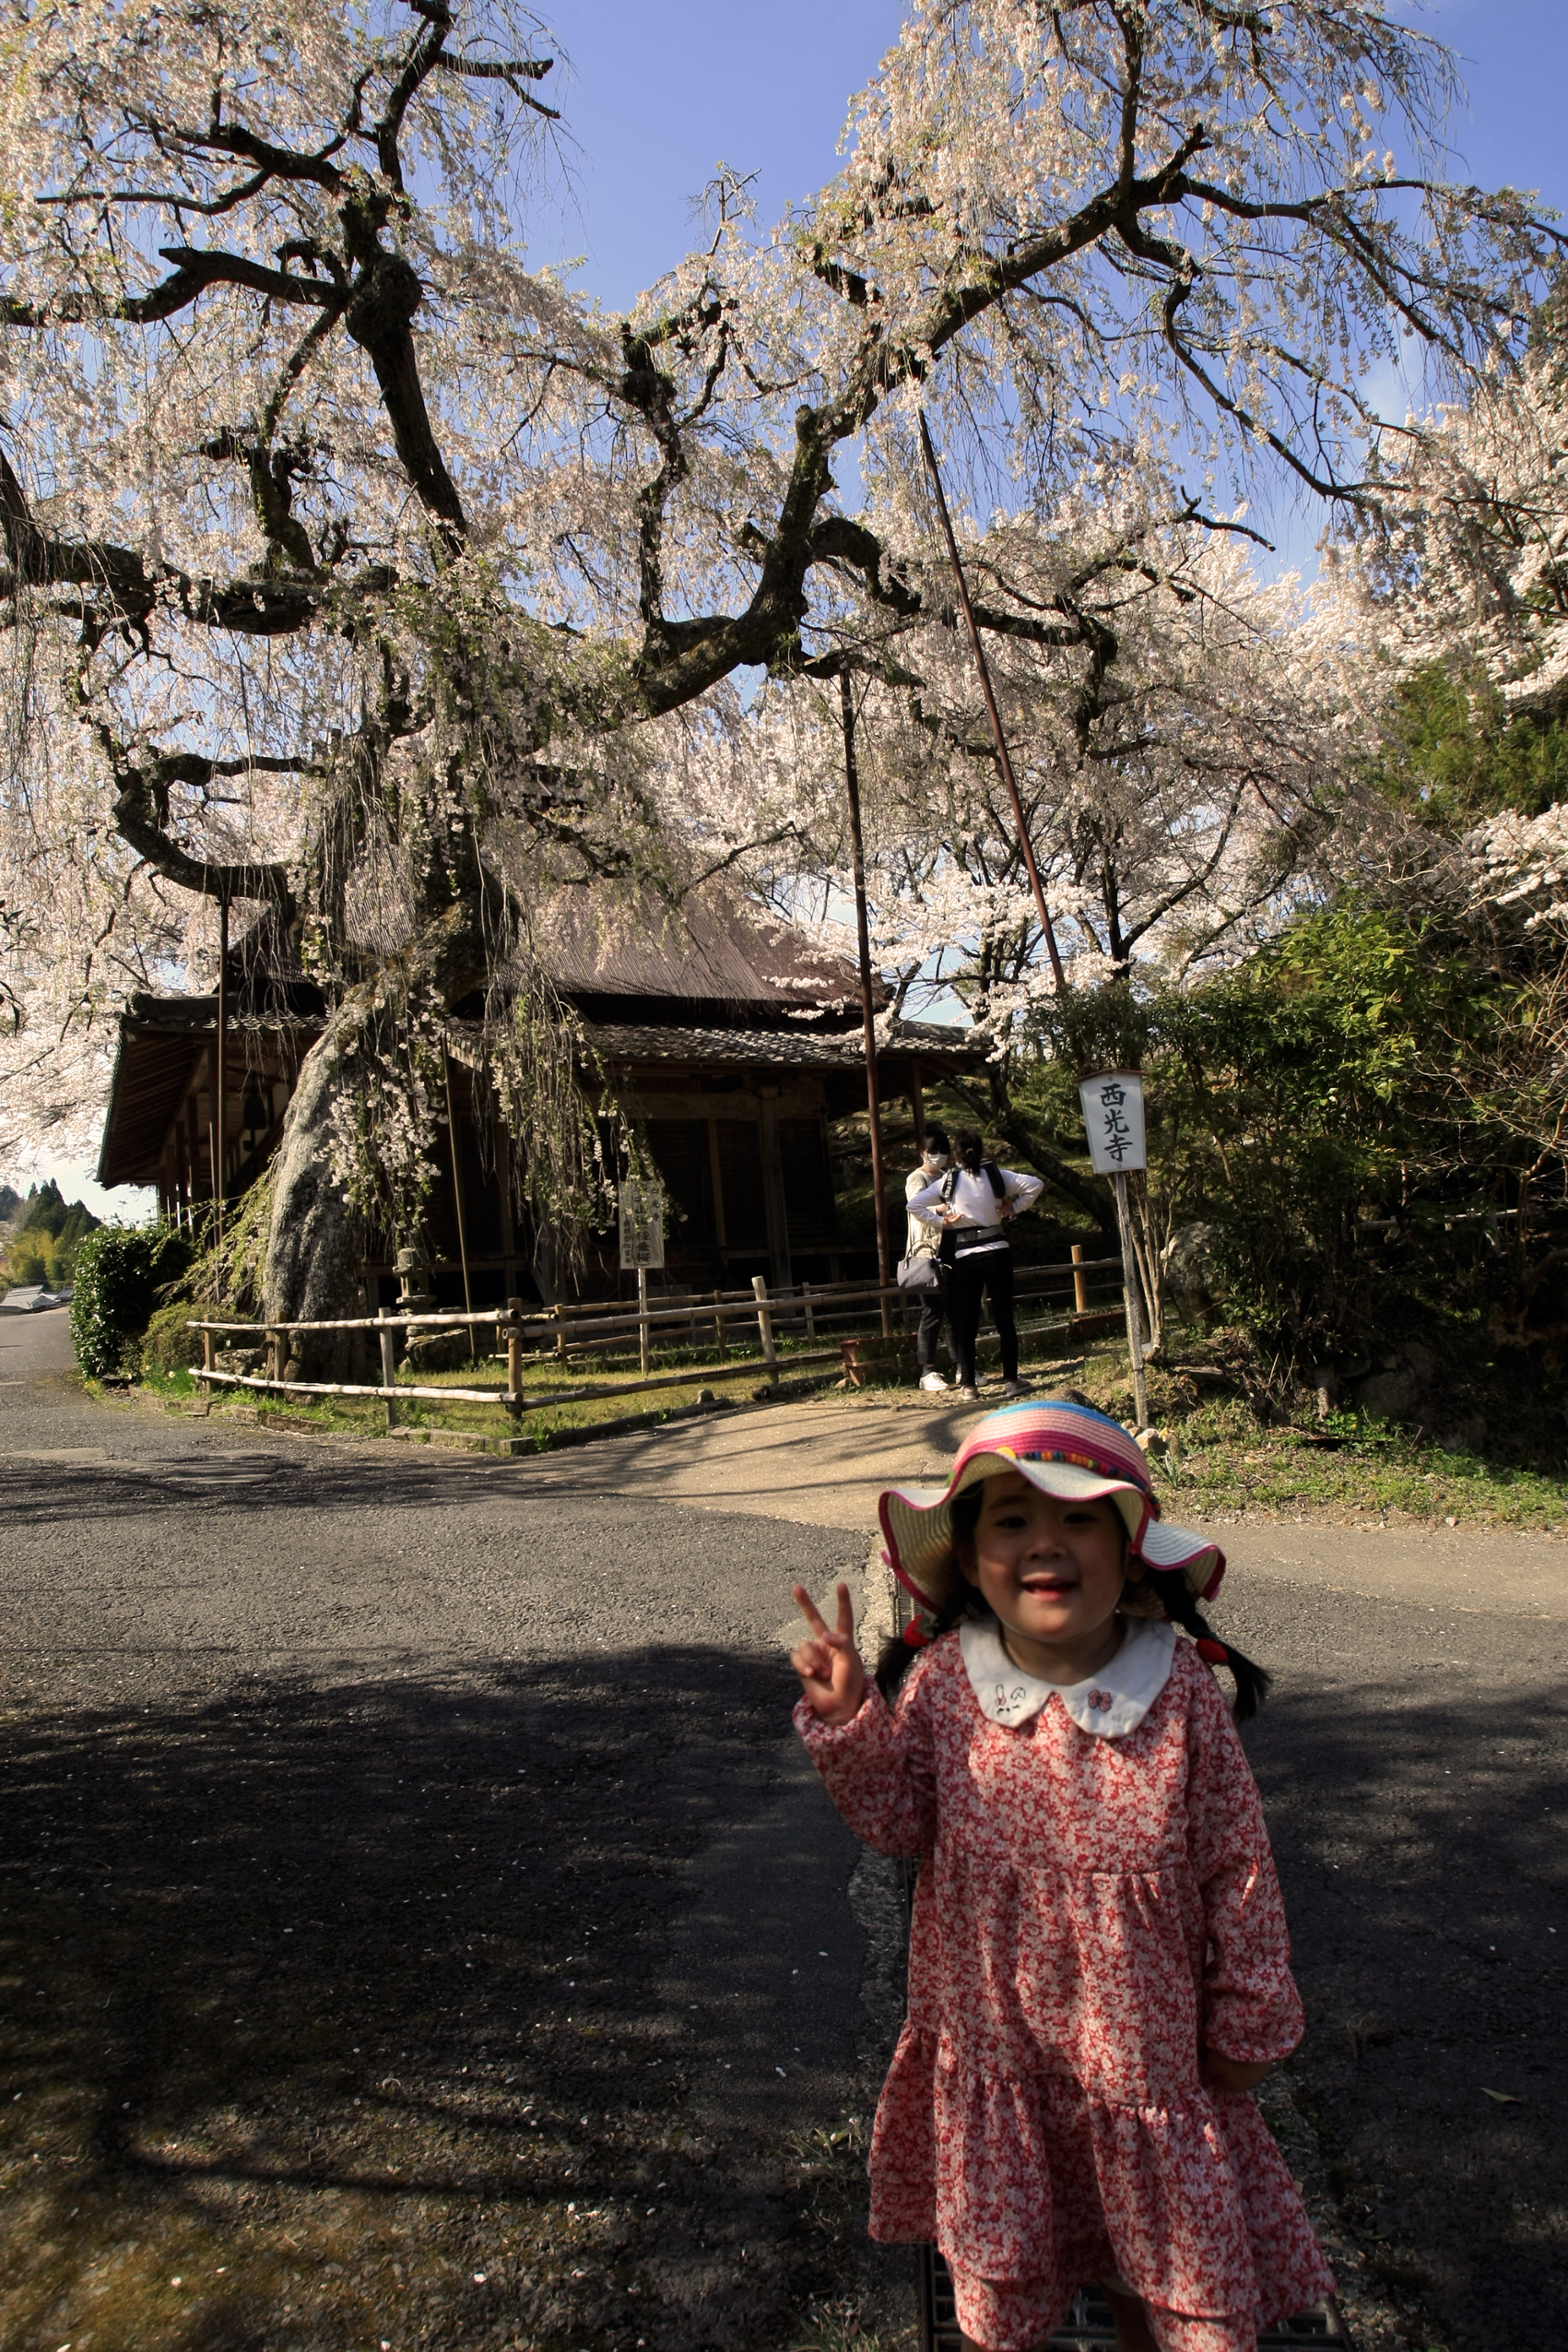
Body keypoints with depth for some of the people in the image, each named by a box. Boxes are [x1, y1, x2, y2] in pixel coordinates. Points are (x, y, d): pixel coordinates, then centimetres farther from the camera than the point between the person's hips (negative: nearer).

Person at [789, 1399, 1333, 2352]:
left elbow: (1237, 1865, -6)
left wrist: (1248, 2026, 3)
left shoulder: (1179, 1690, -15)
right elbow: (893, 1818, -7)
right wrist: (847, 1720, -23)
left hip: (1144, 2044, 0)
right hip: (994, 2043, 1)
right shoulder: (939, 1682, -13)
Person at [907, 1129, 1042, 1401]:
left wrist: (940, 1222, 0)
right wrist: (1014, 1208, 4)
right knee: (1004, 1318, 7)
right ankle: (1011, 1380, 8)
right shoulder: (996, 1175, 3)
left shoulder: (948, 1181, 2)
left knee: (966, 1322, 6)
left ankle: (969, 1386, 6)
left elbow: (914, 1205, -5)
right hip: (998, 1252, 0)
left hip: (965, 1257, 0)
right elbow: (1035, 1185, -3)